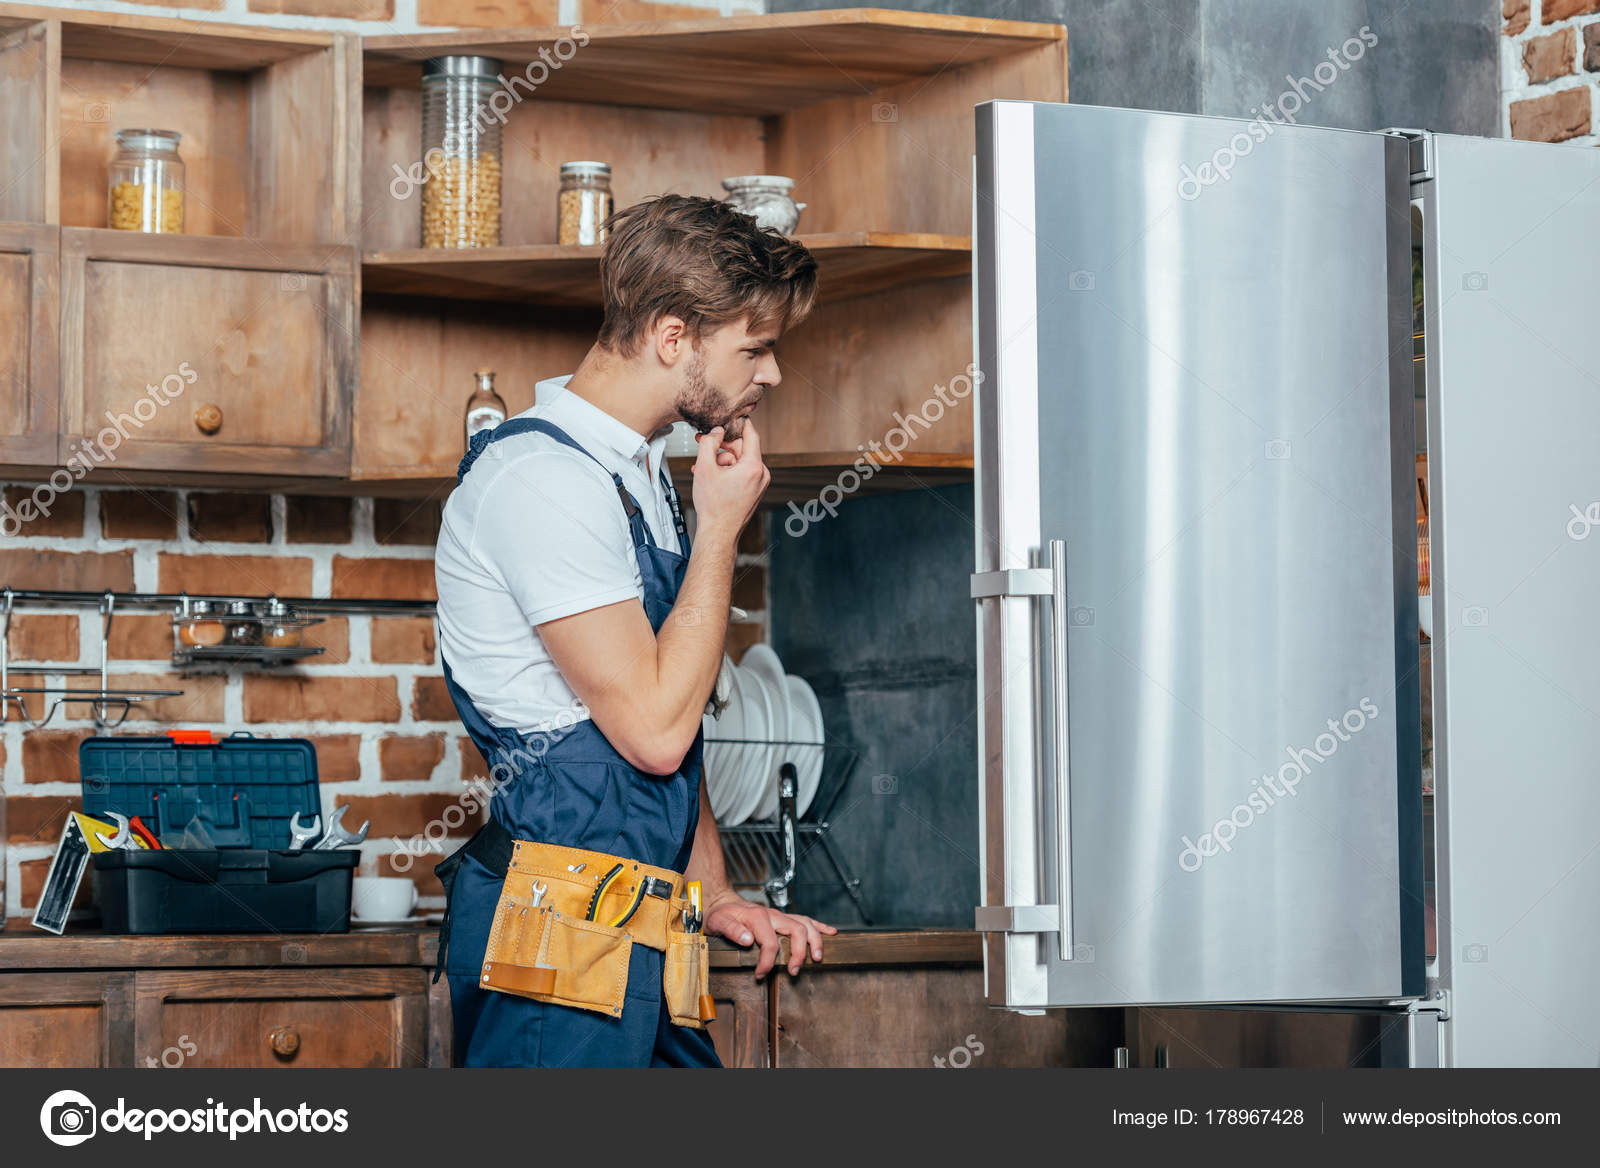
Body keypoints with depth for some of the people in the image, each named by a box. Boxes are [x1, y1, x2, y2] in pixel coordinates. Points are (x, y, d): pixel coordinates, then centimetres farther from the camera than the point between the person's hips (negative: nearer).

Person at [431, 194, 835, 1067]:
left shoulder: (634, 473, 18)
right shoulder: (542, 477, -14)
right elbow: (654, 728, -18)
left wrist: (715, 895, 17)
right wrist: (720, 529, -9)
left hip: (641, 925, 10)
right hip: (557, 928, -10)